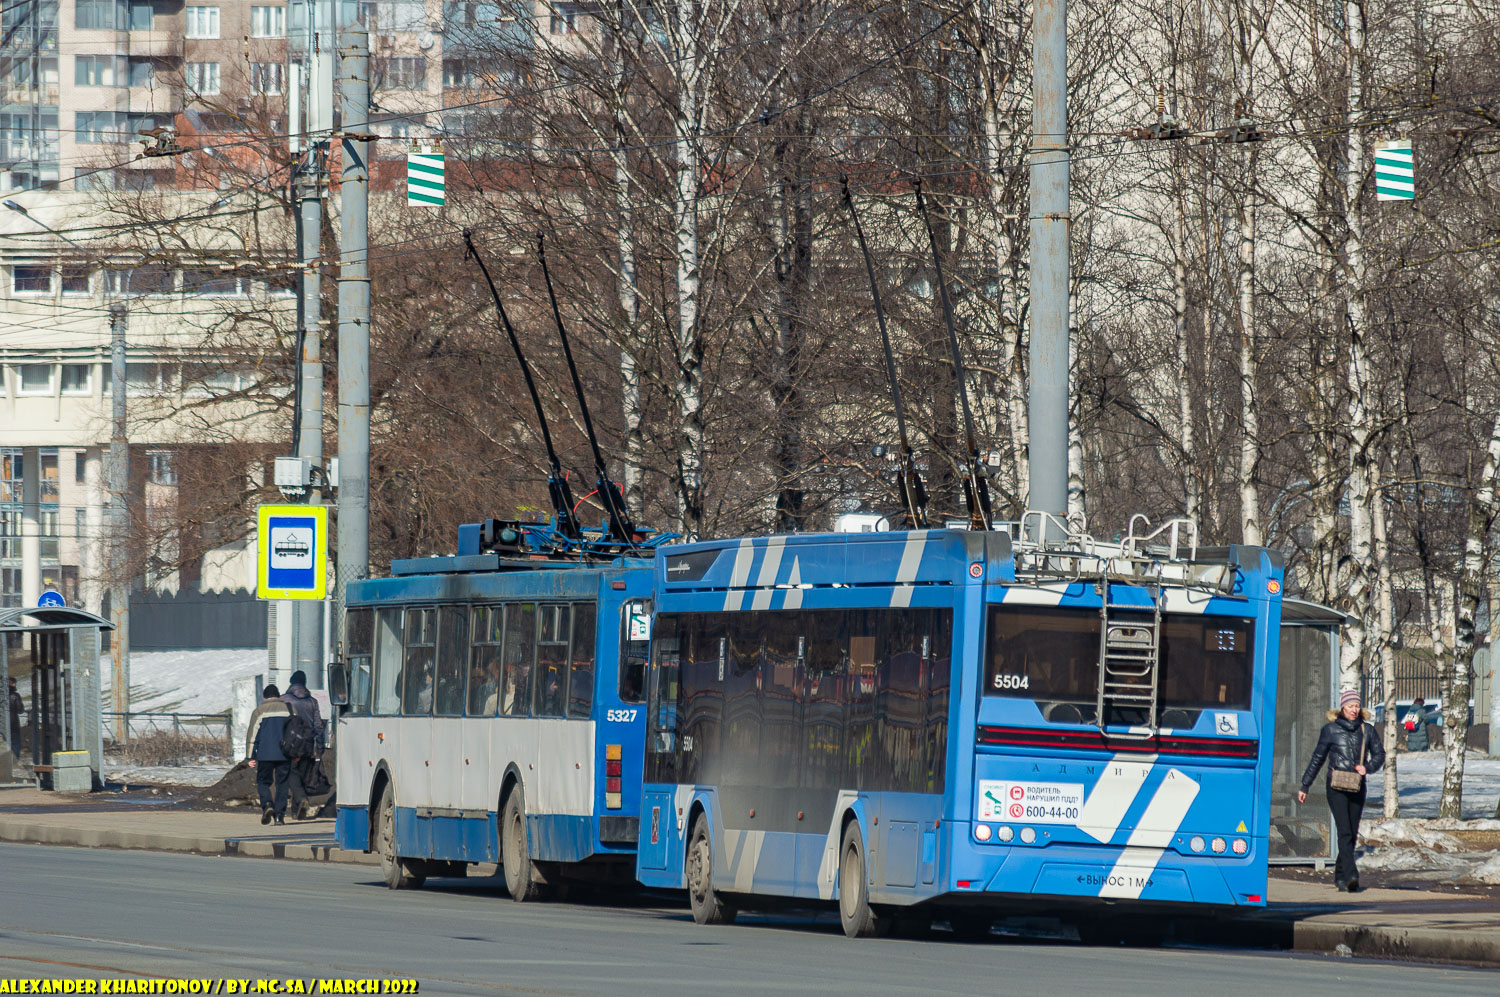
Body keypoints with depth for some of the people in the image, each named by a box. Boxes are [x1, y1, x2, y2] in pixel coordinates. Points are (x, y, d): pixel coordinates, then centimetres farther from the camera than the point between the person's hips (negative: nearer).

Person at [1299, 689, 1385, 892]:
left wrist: (1367, 767, -10)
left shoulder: (1367, 730, 9)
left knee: (1352, 834, 6)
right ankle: (1351, 875, -26)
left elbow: (1379, 754, 12)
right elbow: (1317, 759, 8)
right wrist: (1304, 786, 10)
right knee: (1344, 831, -16)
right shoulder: (1331, 729, 2)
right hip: (1336, 786, -3)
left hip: (1358, 787, 3)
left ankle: (1340, 876, 19)